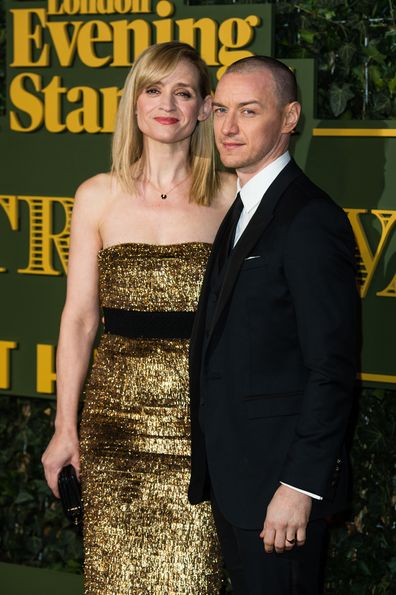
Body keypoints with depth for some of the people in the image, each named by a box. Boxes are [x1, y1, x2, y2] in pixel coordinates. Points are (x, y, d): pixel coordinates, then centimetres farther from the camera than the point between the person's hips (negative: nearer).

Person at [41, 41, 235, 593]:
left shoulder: (230, 196, 2)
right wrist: (65, 428, 5)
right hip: (118, 411, 1)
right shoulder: (99, 196, 4)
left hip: (200, 417, -1)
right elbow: (79, 318, 6)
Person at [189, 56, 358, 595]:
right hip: (231, 476, 9)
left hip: (279, 479, -9)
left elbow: (332, 368, -20)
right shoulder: (240, 212, 14)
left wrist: (300, 487, -21)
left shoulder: (311, 220, -17)